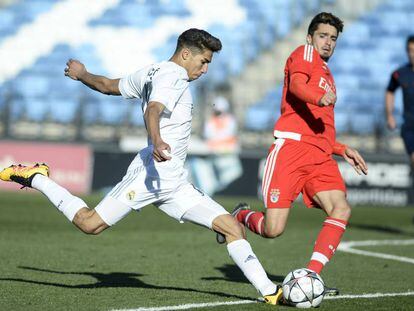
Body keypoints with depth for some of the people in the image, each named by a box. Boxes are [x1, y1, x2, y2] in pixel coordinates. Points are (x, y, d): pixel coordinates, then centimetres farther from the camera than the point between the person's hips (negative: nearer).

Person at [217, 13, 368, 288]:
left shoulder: (328, 77, 32)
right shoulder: (305, 53, 9)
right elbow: (296, 84, -15)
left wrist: (343, 150, 25)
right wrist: (319, 98, -35)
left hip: (321, 156, 7)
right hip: (291, 145, -7)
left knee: (341, 209, -20)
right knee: (273, 229, -13)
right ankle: (241, 216, 22)